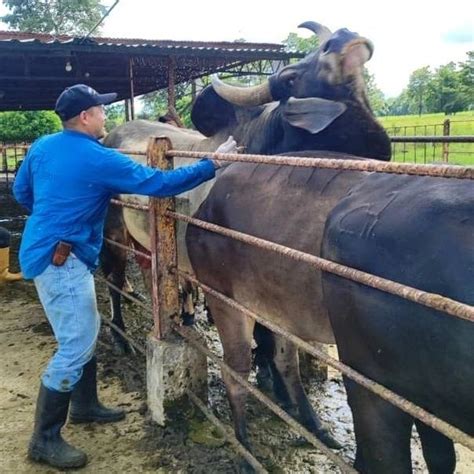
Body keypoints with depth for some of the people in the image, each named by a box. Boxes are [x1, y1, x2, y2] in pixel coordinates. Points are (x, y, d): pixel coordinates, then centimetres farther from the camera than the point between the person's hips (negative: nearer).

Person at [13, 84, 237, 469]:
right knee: (76, 346, -5)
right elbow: (160, 184, -16)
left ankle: (85, 406, 35)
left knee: (85, 331, 20)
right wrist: (212, 165, -8)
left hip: (45, 250, 10)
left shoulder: (41, 146, 8)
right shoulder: (99, 160, -17)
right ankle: (45, 439, 5)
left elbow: (21, 192, 20)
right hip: (61, 260, -10)